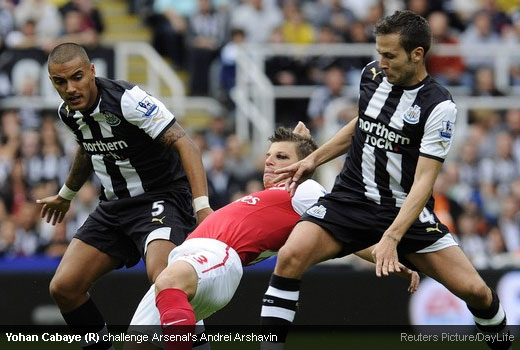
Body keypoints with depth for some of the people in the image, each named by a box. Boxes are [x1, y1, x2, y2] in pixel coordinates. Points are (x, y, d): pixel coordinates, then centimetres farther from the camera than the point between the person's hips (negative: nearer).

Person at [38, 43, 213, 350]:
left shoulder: (128, 100, -22)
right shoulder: (69, 113, 1)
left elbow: (184, 144, -26)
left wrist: (202, 206, -36)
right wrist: (66, 194, 41)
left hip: (161, 198, -7)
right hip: (115, 206, 7)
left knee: (163, 277, -35)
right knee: (63, 287, -4)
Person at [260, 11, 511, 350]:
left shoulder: (438, 106, -15)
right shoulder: (373, 74, 1)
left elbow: (423, 182, -20)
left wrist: (391, 238, -30)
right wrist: (313, 160, 19)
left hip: (405, 210, -3)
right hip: (349, 200, 3)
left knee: (474, 289, -11)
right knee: (291, 256, -24)